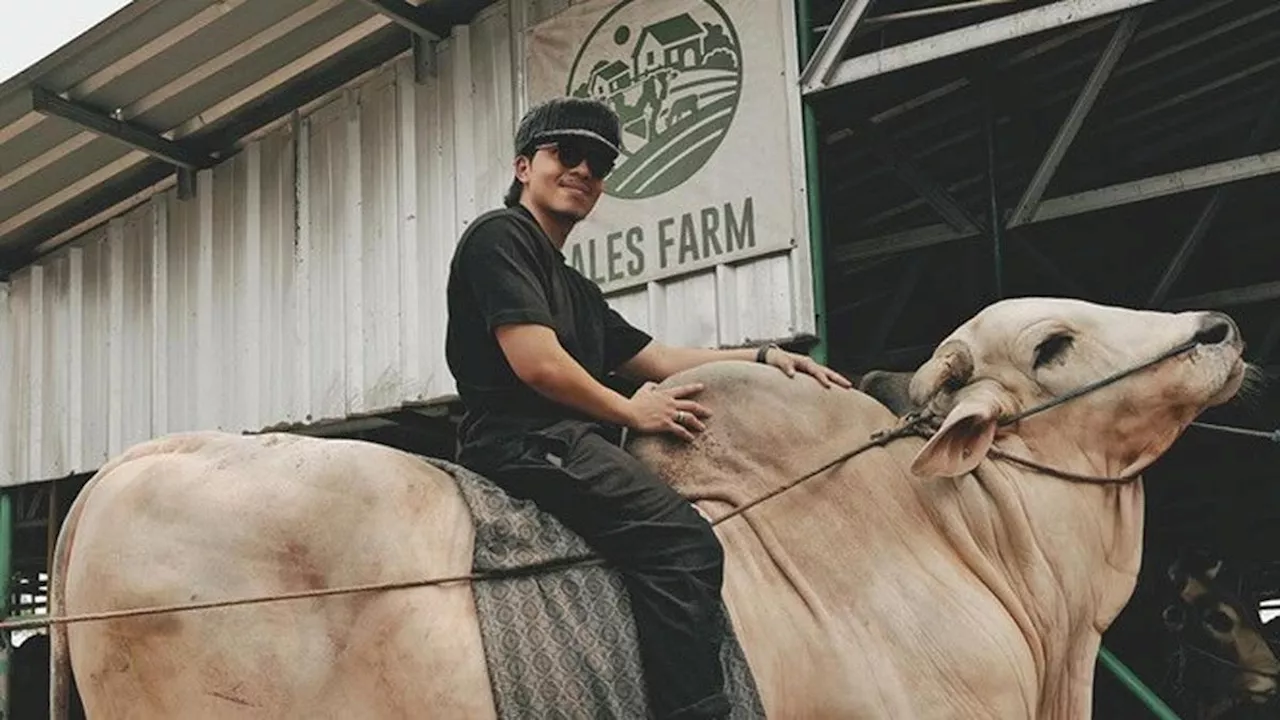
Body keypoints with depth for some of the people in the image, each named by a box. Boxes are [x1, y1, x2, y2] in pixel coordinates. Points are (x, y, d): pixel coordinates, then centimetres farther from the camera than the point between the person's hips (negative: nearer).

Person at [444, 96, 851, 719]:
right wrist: (631, 411, -3)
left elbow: (657, 358, 26)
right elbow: (536, 364, -14)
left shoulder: (575, 289, 27)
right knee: (684, 543, -23)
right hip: (524, 440, -10)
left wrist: (764, 357, 19)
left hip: (566, 446, 10)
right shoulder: (500, 236, -2)